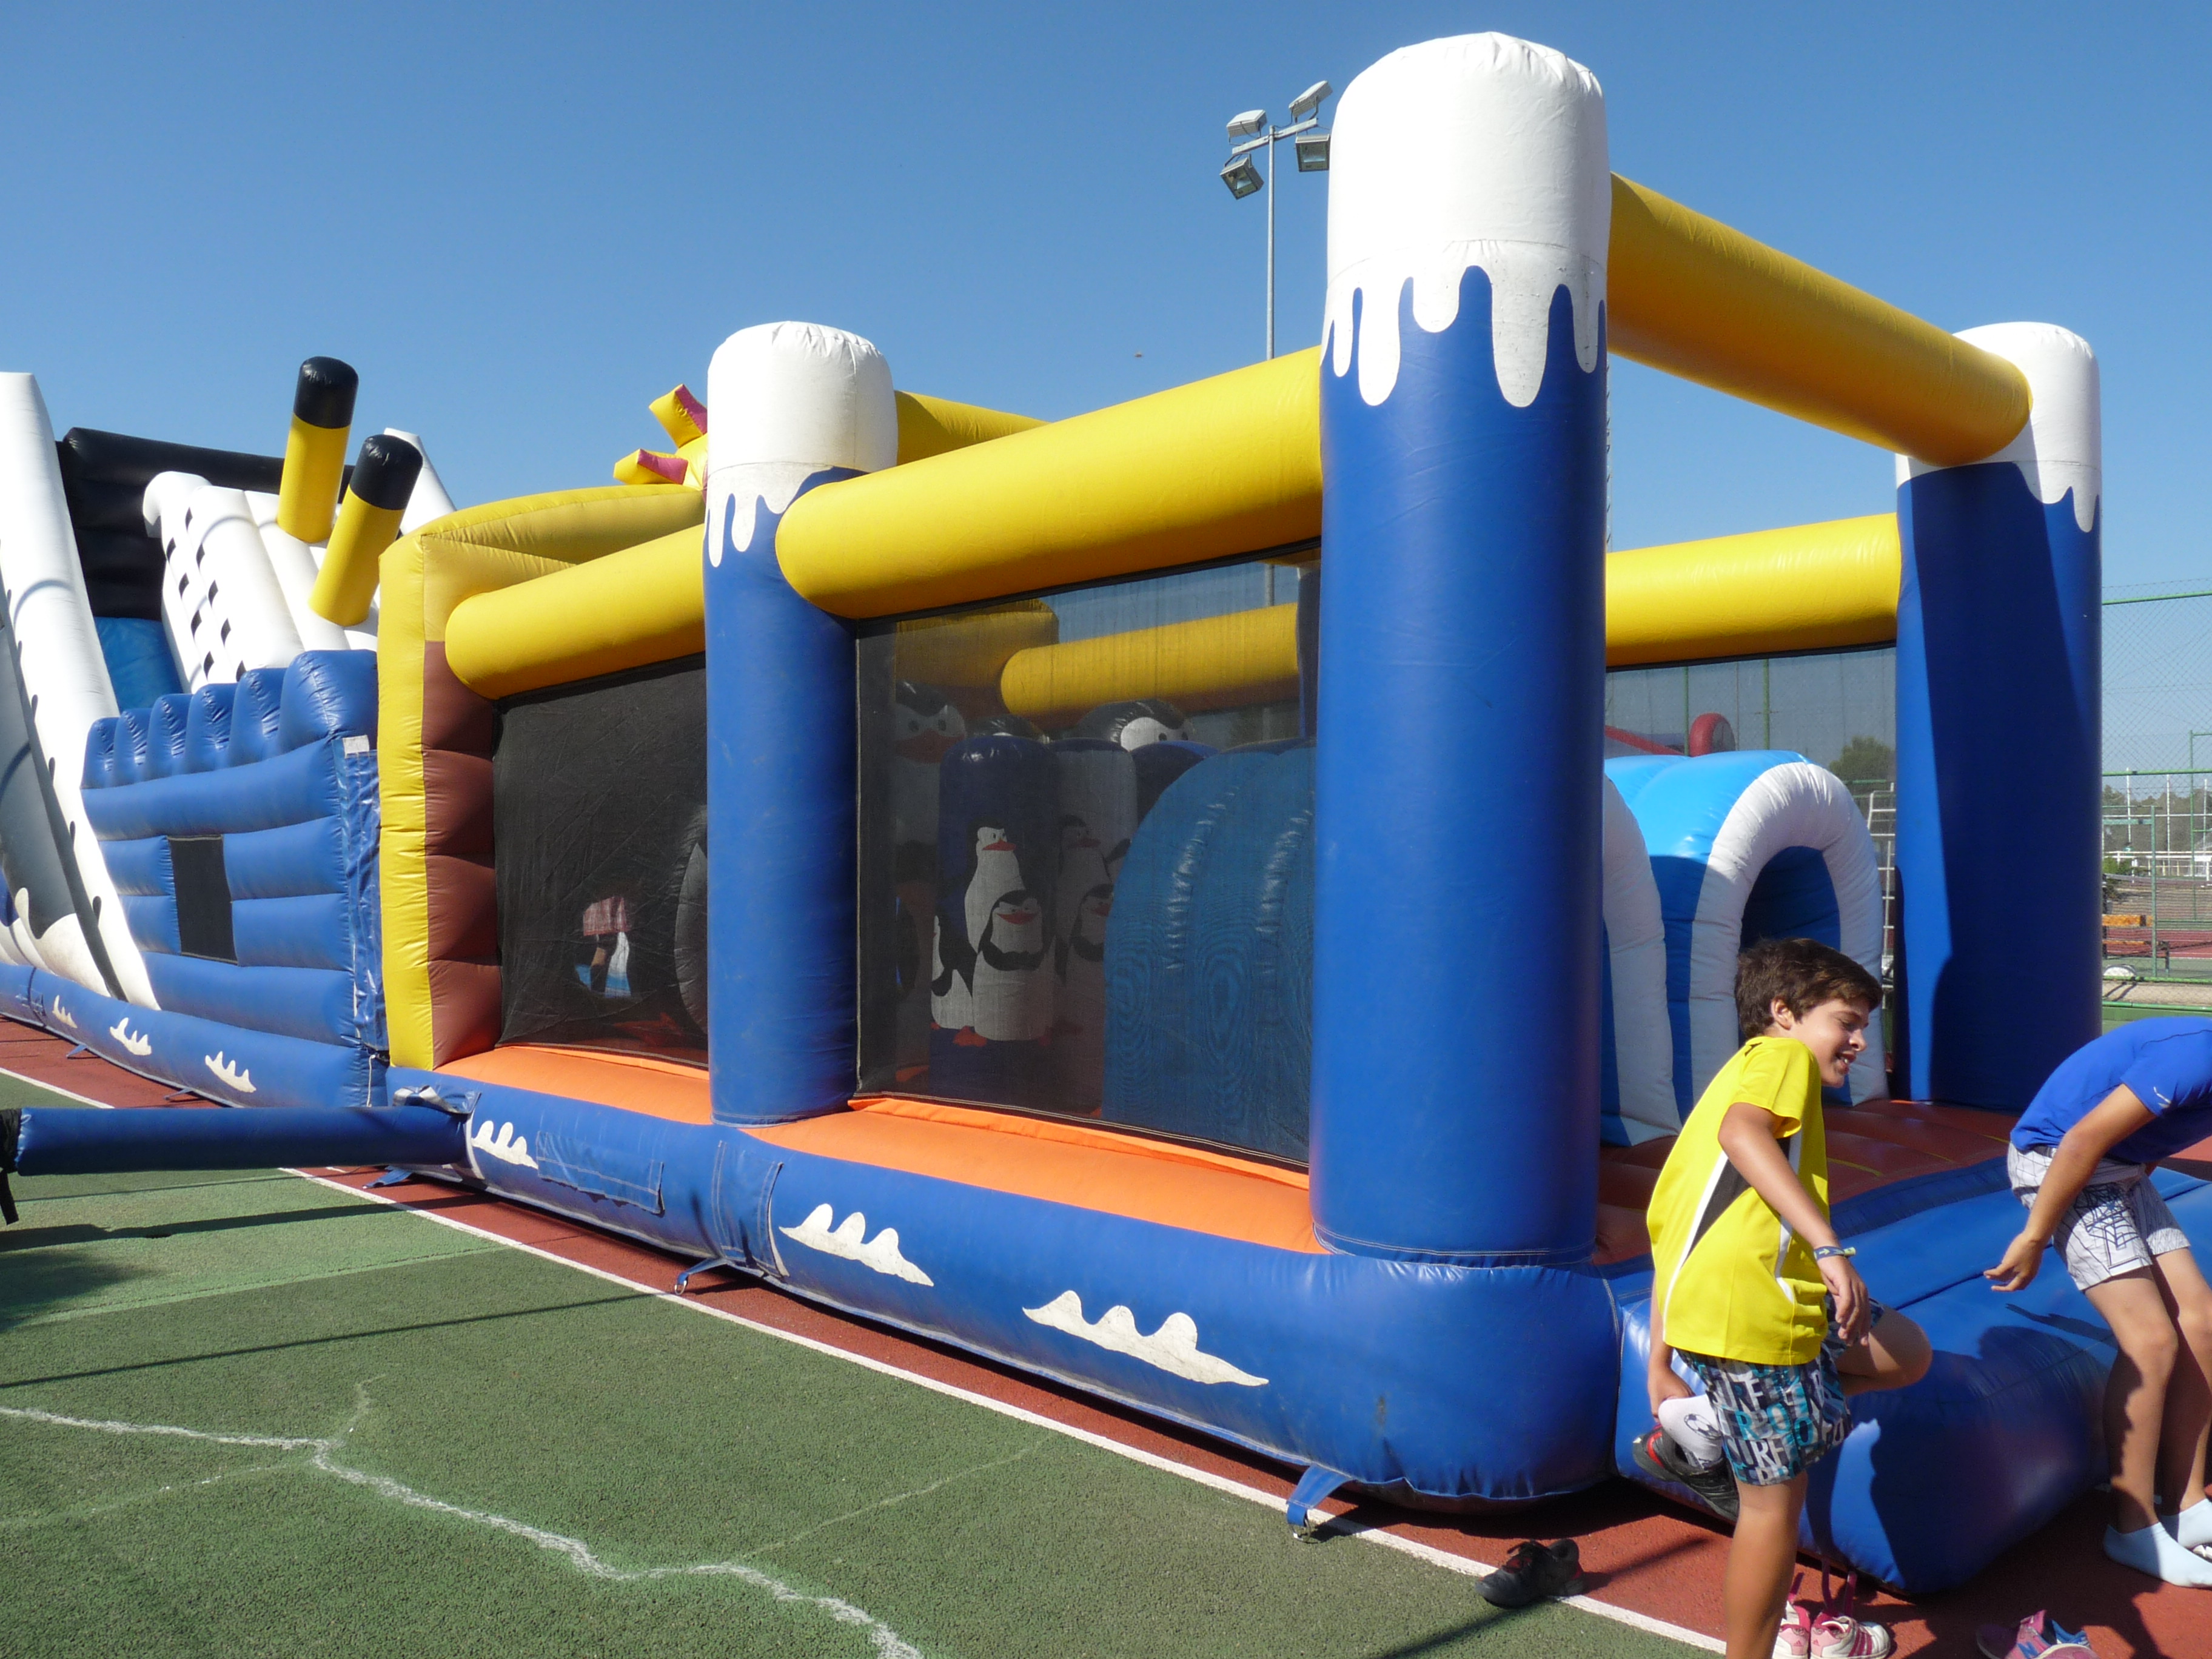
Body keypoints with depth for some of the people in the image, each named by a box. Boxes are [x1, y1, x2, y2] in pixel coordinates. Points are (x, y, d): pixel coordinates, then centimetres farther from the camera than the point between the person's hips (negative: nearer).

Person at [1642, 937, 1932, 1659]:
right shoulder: (1780, 1056, 5)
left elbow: (1670, 1230, 26)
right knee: (1776, 1494, 4)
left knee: (1906, 1353, 21)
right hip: (1749, 1304, -9)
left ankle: (1715, 1419, 13)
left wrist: (1662, 1367, 25)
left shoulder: (1731, 1077, 29)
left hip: (1697, 1300, 9)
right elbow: (1742, 1132, -20)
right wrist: (1829, 1246, -24)